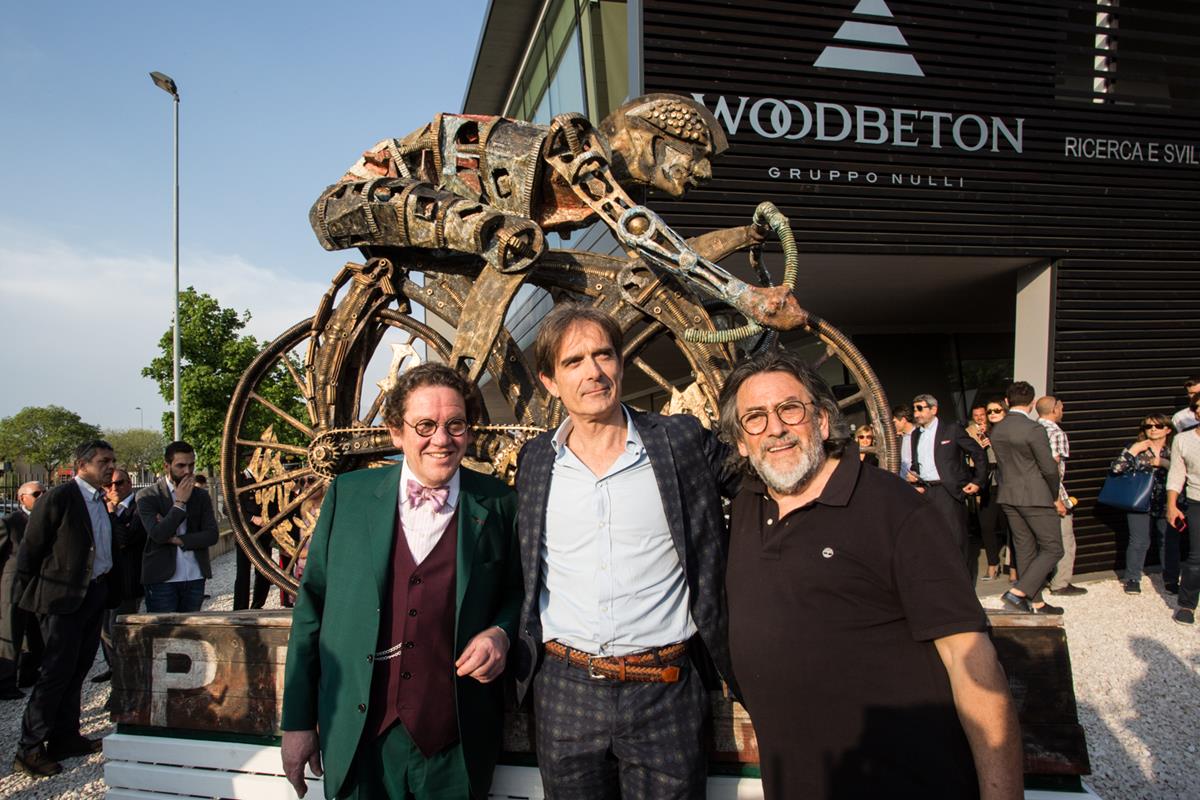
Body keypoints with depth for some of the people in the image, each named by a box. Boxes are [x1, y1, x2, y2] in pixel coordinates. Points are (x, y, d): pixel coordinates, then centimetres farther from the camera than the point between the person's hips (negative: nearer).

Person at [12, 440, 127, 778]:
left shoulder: (100, 502, 11)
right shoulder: (58, 498, -13)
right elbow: (29, 550, -9)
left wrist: (111, 588, 13)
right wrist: (31, 595, -5)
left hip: (95, 595, 8)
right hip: (64, 597, -8)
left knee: (78, 669, 14)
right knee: (57, 672, -4)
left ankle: (65, 737, 25)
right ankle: (29, 750, 6)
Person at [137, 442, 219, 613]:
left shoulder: (201, 496, 9)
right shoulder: (147, 496, -1)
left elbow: (212, 535, 0)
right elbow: (157, 534, -15)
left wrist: (177, 539, -9)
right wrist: (180, 502, -11)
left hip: (195, 579, 3)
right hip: (162, 579, -3)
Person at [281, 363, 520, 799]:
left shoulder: (499, 505, -3)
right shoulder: (348, 494, 0)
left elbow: (518, 596, 9)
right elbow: (312, 605, 4)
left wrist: (501, 633, -12)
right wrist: (297, 720, 4)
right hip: (357, 743, 1)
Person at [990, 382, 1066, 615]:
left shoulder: (996, 430, 5)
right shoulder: (1034, 429, -16)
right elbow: (1049, 468, -13)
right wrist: (1055, 498, 0)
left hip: (1008, 497, 7)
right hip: (1035, 497, -7)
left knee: (1025, 549, 13)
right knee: (1053, 549, 2)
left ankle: (1035, 603, 18)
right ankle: (1017, 592, -8)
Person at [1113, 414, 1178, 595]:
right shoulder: (1136, 448, 1)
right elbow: (1115, 469, -10)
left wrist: (1166, 464, -16)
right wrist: (1133, 451, -15)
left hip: (1167, 505, 1)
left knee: (1170, 543, 7)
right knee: (1139, 542, 1)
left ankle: (1171, 580, 23)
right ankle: (1132, 579, 14)